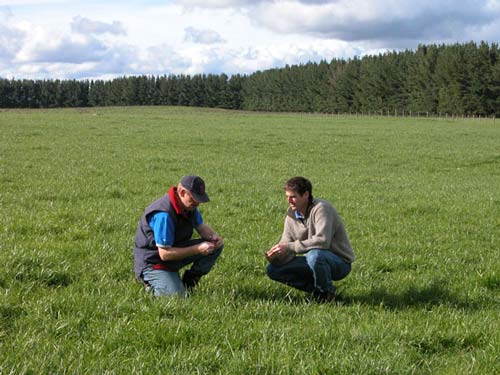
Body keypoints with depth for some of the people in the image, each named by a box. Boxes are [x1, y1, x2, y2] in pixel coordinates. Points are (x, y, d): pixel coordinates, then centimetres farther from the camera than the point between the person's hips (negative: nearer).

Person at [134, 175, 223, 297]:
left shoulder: (189, 205, -3)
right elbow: (165, 254, -29)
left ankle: (188, 283, 7)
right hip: (153, 262, -8)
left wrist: (214, 236, -12)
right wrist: (197, 249, -29)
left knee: (216, 246, -4)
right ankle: (153, 283, 5)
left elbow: (201, 227, 13)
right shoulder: (164, 215, -31)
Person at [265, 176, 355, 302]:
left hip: (340, 263, -7)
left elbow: (322, 241, -36)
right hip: (315, 259, 7)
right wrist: (275, 256, -23)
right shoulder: (291, 214, 0)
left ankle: (327, 292, -11)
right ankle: (317, 289, 4)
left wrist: (290, 247, -34)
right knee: (272, 269, -3)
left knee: (315, 255, -40)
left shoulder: (321, 208, -22)